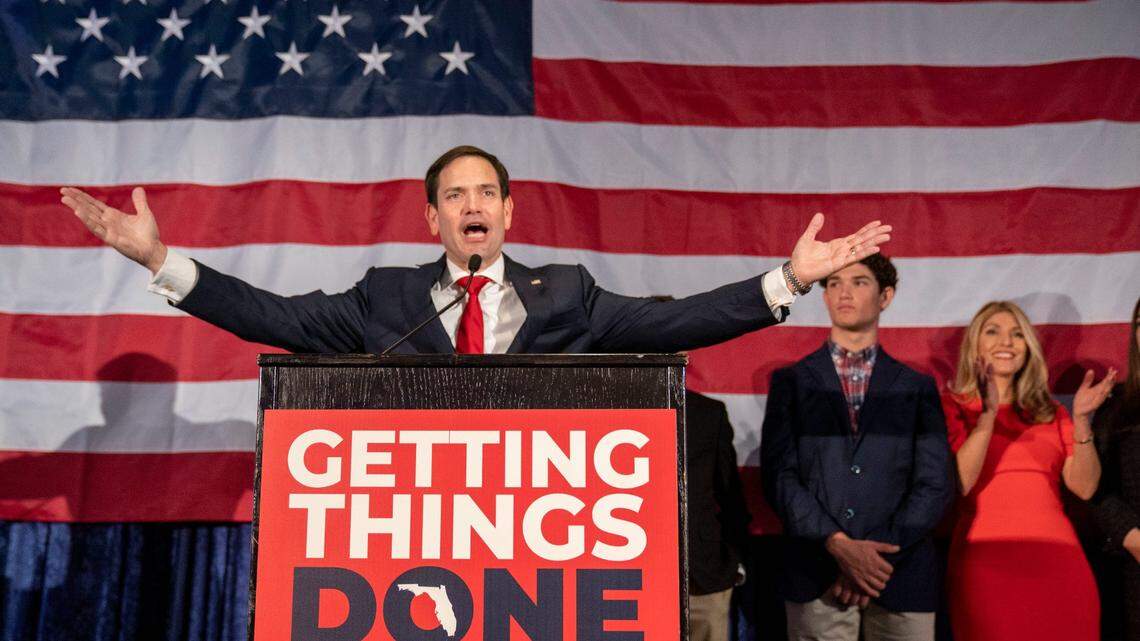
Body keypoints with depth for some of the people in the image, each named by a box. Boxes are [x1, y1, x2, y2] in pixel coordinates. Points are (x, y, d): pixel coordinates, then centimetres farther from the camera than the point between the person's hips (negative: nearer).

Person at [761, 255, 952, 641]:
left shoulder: (917, 388, 9)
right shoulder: (790, 382, 7)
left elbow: (935, 486, 2)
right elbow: (778, 476, -2)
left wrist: (878, 555, -9)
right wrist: (838, 545, -13)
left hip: (902, 577, 1)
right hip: (815, 578, -1)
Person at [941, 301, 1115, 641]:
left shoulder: (1049, 411, 14)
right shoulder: (952, 405, 3)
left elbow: (1084, 487, 5)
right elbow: (959, 484, -11)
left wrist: (1081, 421, -8)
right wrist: (988, 413, -18)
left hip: (1056, 558, 4)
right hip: (986, 559, -3)